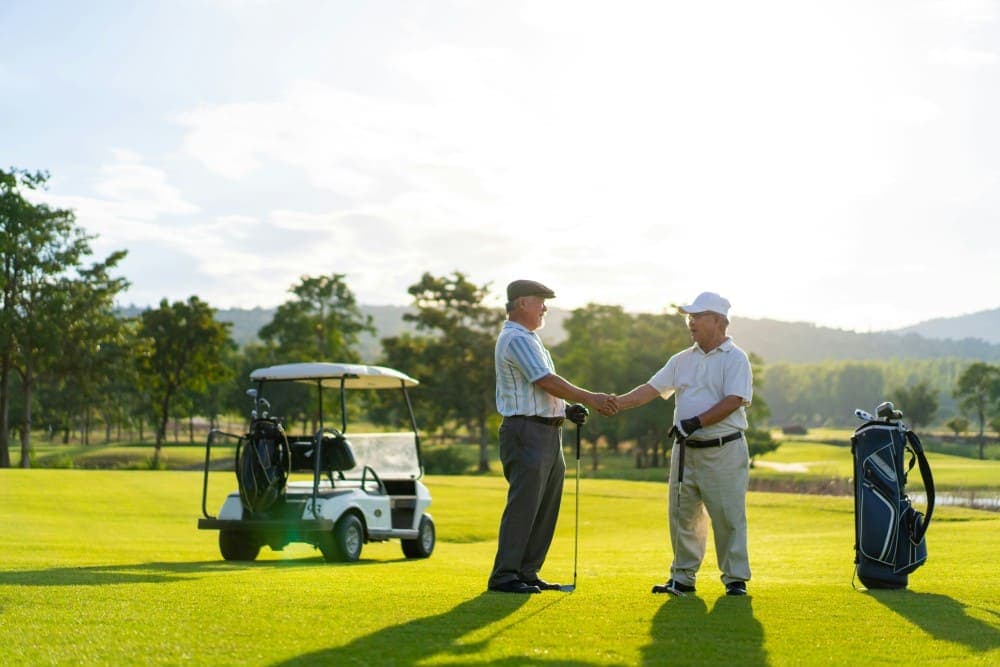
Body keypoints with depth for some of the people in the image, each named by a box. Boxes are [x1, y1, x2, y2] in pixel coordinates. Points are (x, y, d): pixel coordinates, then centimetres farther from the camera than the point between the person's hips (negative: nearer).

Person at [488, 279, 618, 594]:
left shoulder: (528, 339, 21)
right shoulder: (516, 339, -13)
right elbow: (547, 382, -19)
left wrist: (566, 408, 10)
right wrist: (591, 398, -14)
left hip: (549, 433, 10)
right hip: (527, 432, -10)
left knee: (546, 508, 10)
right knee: (523, 506, -10)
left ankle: (527, 572, 15)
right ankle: (504, 575, -8)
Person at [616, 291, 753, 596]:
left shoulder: (735, 359, -5)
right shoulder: (682, 360, 13)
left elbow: (733, 401, -16)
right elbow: (651, 389, 7)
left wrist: (696, 422, -22)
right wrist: (614, 403, -6)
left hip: (723, 451, -6)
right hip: (685, 450, 6)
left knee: (728, 517, -3)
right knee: (683, 515, 8)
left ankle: (735, 579, 6)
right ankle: (682, 577, 17)